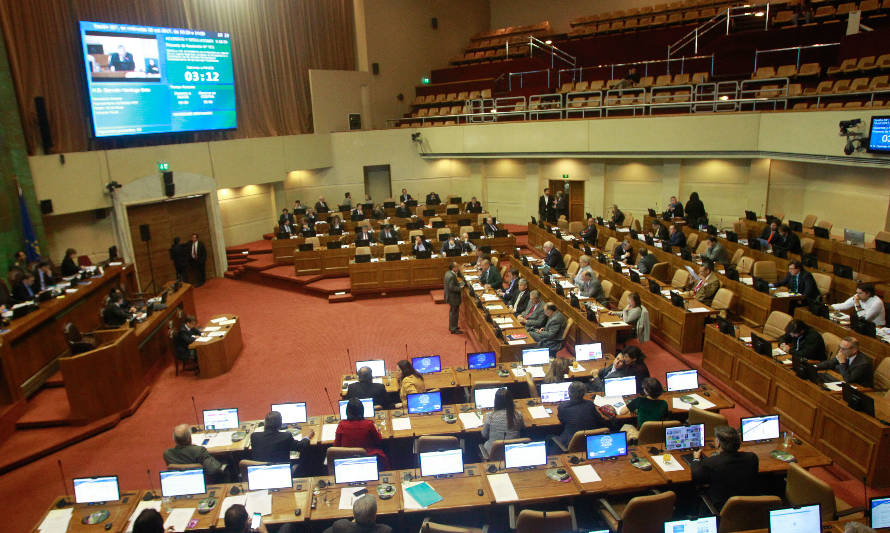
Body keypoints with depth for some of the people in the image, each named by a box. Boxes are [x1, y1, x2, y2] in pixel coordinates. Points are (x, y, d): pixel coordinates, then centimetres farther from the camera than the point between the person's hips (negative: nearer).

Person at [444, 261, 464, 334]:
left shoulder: (448, 273, 3)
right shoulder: (451, 276, -28)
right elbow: (451, 287, -29)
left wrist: (458, 283, 5)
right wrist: (460, 288, -20)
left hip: (450, 296, 10)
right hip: (453, 297, -10)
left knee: (452, 312, 23)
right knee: (454, 313, 2)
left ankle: (452, 326, 37)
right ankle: (453, 329, 12)